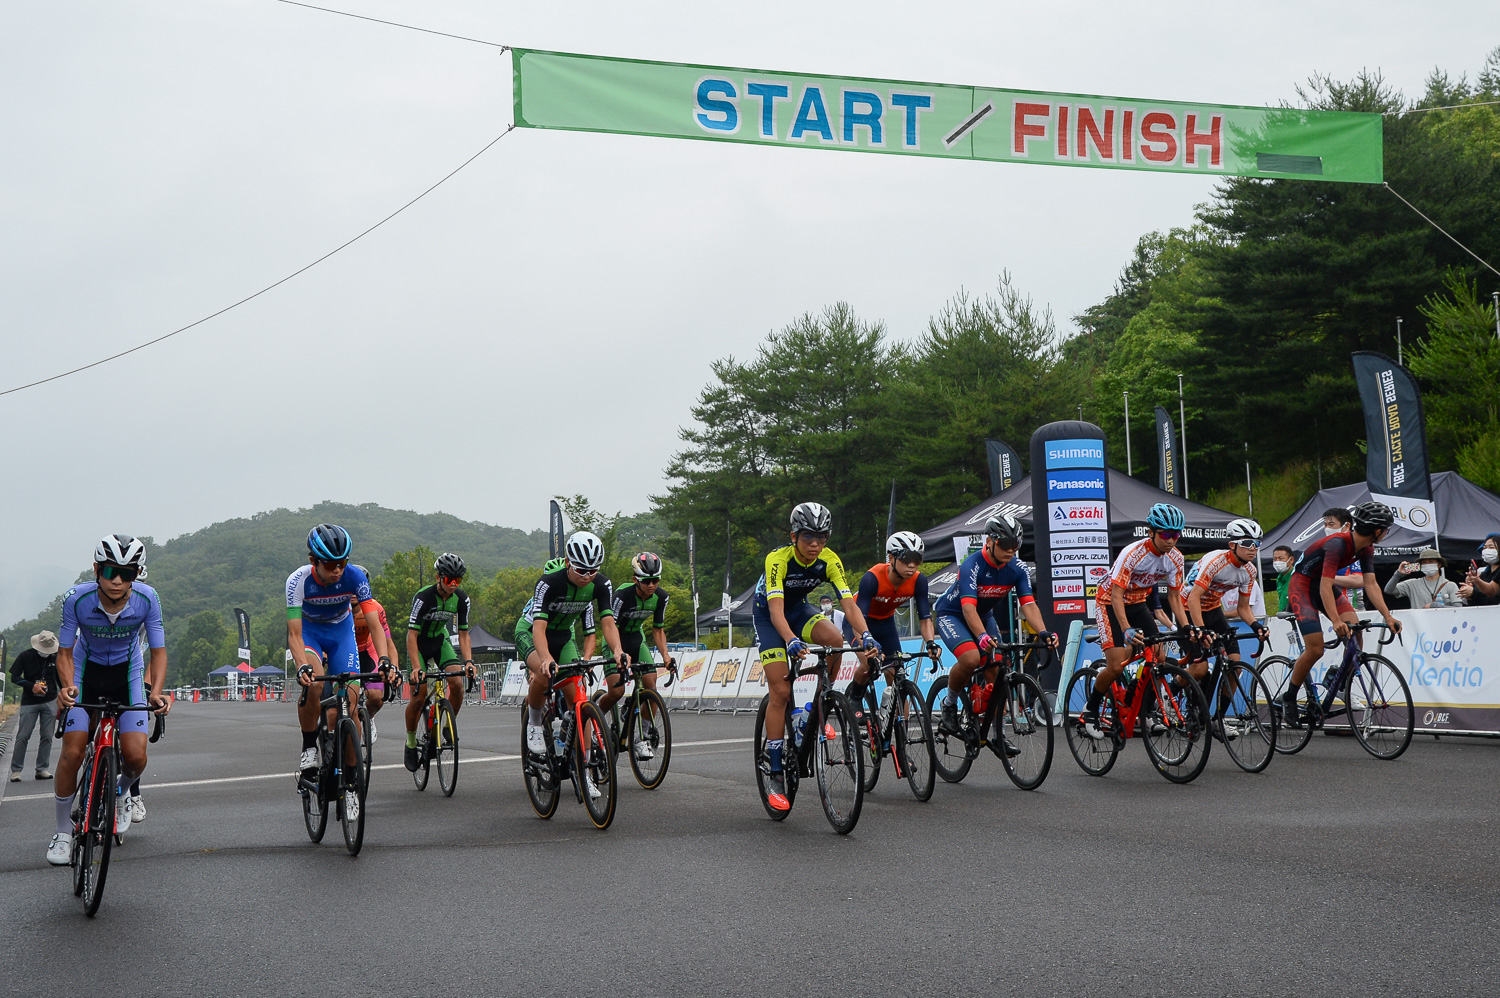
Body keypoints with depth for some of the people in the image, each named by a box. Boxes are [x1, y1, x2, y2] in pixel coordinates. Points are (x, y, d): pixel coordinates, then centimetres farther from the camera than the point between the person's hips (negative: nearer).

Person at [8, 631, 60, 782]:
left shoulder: (56, 657, 5)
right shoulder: (25, 656, -2)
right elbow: (14, 677, -3)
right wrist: (32, 686, -16)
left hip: (50, 703, 2)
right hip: (29, 702, -2)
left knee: (47, 737, 0)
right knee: (23, 737, -4)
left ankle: (42, 769, 7)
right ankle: (16, 770, 2)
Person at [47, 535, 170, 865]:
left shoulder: (147, 599, -24)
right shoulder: (77, 599, -26)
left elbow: (158, 651, -14)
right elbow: (65, 652, -14)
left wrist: (155, 690, -31)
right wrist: (67, 687, -33)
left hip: (128, 671, 0)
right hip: (86, 670, 0)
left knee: (135, 756, -14)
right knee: (72, 752, -13)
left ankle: (121, 793, 22)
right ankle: (63, 832, 7)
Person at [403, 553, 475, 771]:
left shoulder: (461, 599, -15)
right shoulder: (424, 597, -29)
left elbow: (463, 633, -8)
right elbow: (412, 635, -31)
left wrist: (468, 660, -24)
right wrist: (416, 667, -40)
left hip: (440, 641, 4)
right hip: (419, 643, -4)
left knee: (457, 684, -20)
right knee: (419, 697, -12)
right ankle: (411, 742, 10)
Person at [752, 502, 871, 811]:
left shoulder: (829, 562, -20)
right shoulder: (778, 559, -31)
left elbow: (849, 603, -28)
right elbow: (776, 611, -41)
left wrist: (865, 634, -47)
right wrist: (791, 640, -59)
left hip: (799, 608, 4)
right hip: (767, 614, -4)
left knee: (835, 639, -29)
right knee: (781, 691, -14)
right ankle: (774, 773, -8)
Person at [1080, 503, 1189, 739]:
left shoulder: (1175, 558, -11)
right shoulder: (1133, 554, -30)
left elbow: (1174, 596, -1)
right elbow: (1116, 595, -34)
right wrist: (1127, 630, -46)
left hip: (1137, 604, 6)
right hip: (1109, 603, -6)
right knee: (1117, 666, -18)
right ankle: (1089, 712, 3)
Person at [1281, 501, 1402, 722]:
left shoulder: (1366, 548, -5)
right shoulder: (1337, 544, -31)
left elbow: (1370, 584, -6)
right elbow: (1325, 587, -37)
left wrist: (1388, 617, -16)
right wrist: (1336, 621, -47)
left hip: (1324, 583, 8)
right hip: (1302, 585, -8)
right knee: (1315, 649, -15)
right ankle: (1288, 698, 2)